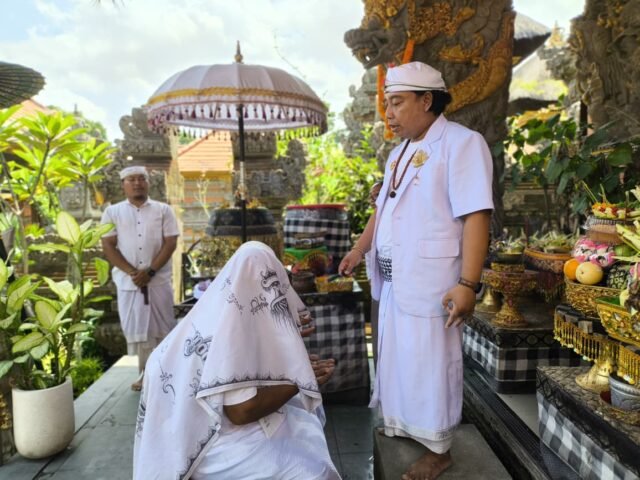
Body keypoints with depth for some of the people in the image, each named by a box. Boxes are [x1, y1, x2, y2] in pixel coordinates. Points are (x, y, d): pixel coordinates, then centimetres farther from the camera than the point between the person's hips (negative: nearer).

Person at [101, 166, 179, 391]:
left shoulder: (163, 210, 4)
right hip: (128, 281, 1)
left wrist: (150, 271, -13)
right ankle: (145, 372, 20)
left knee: (162, 326, 4)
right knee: (135, 326, 6)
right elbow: (108, 246, 0)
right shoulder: (112, 212, 6)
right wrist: (132, 272, -11)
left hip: (158, 280, -1)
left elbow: (170, 243, -2)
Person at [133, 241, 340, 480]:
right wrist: (297, 379, -16)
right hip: (209, 435, -10)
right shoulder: (231, 323, -26)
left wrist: (289, 331, 16)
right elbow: (242, 410, -27)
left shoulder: (223, 307, 2)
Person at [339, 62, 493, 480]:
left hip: (431, 284, -8)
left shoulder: (462, 143, -12)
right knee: (398, 360, 19)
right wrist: (359, 251, 22)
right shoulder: (399, 152, 15)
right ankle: (404, 425, 41)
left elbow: (476, 217, -19)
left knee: (430, 366, 5)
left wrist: (468, 284, -24)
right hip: (394, 281, 8)